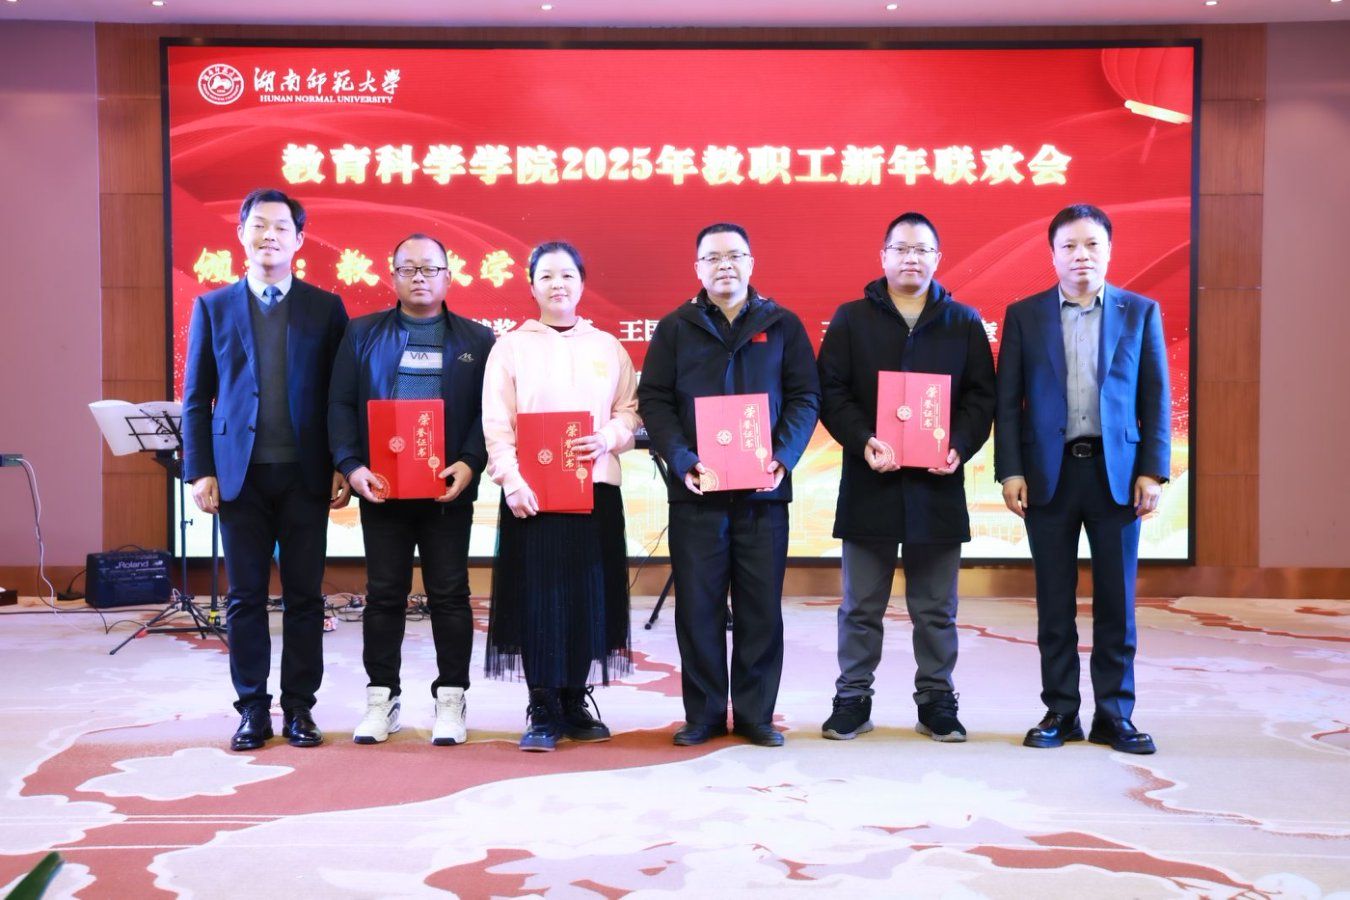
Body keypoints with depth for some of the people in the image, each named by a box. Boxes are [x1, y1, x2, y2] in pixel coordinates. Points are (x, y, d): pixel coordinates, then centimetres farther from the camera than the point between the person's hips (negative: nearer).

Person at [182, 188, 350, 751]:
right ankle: (253, 709, 14)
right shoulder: (213, 307, 7)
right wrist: (199, 471, -2)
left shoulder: (325, 308, 6)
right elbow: (196, 398, 6)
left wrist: (343, 467, -2)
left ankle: (299, 706, 14)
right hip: (240, 472, 1)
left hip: (305, 472, 0)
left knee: (304, 595, 4)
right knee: (245, 595, 5)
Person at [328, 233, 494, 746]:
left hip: (448, 488, -1)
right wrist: (351, 465, -9)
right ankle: (382, 699, 16)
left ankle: (451, 700, 12)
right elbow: (341, 404, 5)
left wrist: (469, 463, -14)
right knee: (383, 594, 6)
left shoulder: (476, 340, 8)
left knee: (449, 594, 3)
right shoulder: (362, 334, 10)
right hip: (380, 488, 1)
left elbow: (490, 411, 2)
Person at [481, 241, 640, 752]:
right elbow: (496, 423, -1)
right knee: (537, 598, -3)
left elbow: (629, 411, 10)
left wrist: (609, 438, -11)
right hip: (532, 492, -2)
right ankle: (543, 711, 4)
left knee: (589, 597, 4)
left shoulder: (608, 347, 12)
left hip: (596, 488, 2)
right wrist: (511, 481, -13)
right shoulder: (511, 347, 6)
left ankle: (575, 703, 16)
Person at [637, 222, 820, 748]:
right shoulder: (675, 328, 8)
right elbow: (653, 401, 3)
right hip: (695, 489, 0)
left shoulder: (783, 325, 9)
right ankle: (704, 714, 14)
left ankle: (756, 714, 15)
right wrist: (682, 460, -12)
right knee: (698, 606, 3)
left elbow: (805, 398, 5)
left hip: (763, 489, 0)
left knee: (762, 606, 4)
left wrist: (784, 456, -11)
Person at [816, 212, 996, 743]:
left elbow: (981, 397, 5)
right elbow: (832, 392, 0)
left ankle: (936, 699, 20)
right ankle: (853, 698, 17)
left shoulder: (964, 323, 9)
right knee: (861, 605, 7)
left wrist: (960, 446, -11)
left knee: (936, 608, 9)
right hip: (870, 483, -1)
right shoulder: (851, 319, 6)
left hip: (938, 485, 1)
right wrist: (863, 441, -16)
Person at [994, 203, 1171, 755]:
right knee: (1054, 602, 5)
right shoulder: (1024, 315, 5)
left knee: (1116, 600, 4)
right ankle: (1059, 712, 15)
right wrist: (1010, 472, -5)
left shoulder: (1140, 312, 6)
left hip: (1116, 472, 0)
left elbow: (1156, 397, 4)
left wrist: (1152, 471, -3)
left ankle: (1115, 715, 14)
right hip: (1049, 472, 0)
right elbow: (1009, 401, 3)